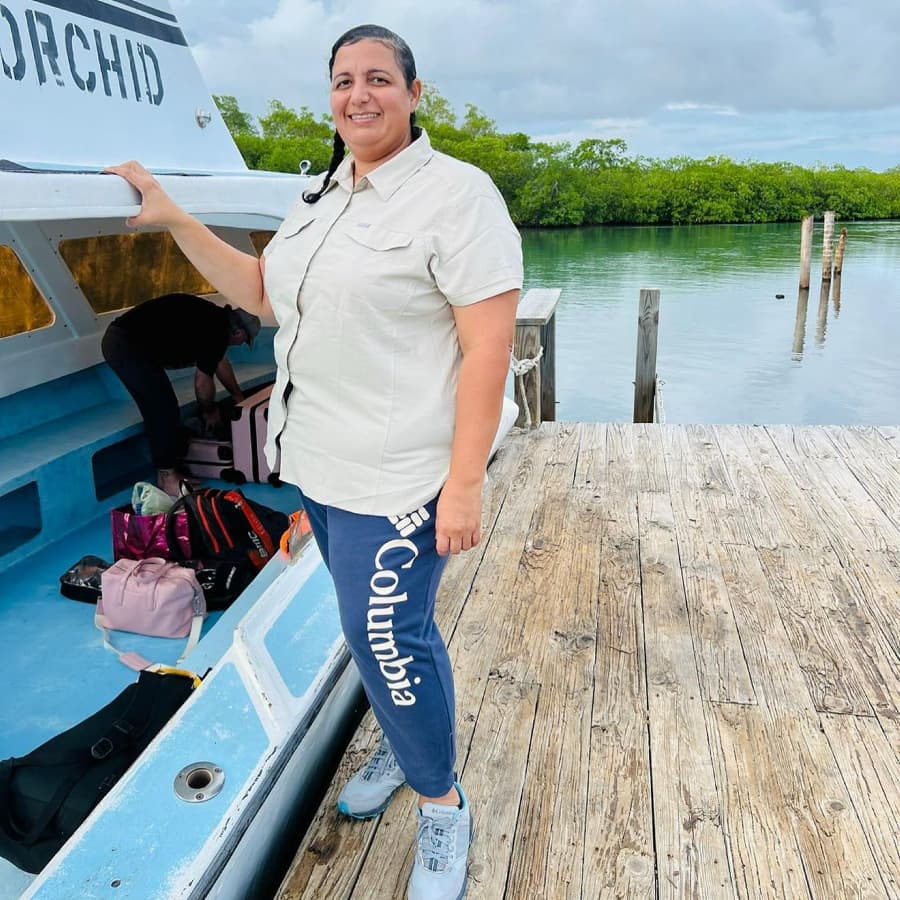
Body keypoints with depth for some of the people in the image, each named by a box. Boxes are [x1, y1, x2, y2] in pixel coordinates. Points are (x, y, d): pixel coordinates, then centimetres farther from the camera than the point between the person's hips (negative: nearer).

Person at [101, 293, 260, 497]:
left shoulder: (214, 317, 17)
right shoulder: (218, 331, -11)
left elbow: (221, 362, 32)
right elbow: (203, 382, -3)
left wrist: (239, 397, 42)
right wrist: (209, 411, 16)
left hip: (116, 338, 10)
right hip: (129, 346, -10)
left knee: (157, 407, 18)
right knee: (164, 408, -3)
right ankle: (167, 477, 7)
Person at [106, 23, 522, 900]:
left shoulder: (455, 193, -13)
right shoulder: (323, 195, 12)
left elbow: (488, 349, -18)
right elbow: (262, 294, 18)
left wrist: (463, 485, -20)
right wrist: (173, 220, 9)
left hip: (395, 474, -7)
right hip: (319, 461, 7)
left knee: (385, 634, -2)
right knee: (376, 620, 19)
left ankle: (441, 807, 23)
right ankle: (401, 746, 44)